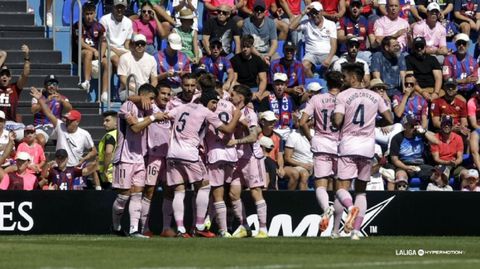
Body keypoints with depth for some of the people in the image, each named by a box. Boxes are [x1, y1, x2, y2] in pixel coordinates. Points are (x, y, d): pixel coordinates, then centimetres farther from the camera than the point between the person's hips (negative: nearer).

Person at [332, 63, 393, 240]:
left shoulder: (343, 96, -5)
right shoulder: (375, 97, 8)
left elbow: (337, 121, -16)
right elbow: (390, 120, 8)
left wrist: (338, 127, 7)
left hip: (348, 147, -4)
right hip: (368, 147, 4)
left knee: (342, 188, -5)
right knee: (361, 191, 12)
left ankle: (351, 207, -38)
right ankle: (356, 231, 4)